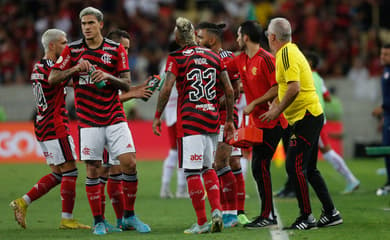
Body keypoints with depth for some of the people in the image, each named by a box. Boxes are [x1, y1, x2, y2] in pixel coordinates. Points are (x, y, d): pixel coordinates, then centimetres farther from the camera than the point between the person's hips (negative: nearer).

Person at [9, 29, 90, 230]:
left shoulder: (38, 67, 13)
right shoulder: (51, 69, -16)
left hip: (43, 127, 10)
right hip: (55, 128, -10)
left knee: (57, 174, 13)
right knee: (69, 172, -3)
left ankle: (23, 202, 10)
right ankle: (67, 219, -1)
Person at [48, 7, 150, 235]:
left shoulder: (117, 49, 2)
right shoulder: (72, 50, 4)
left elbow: (127, 84, 1)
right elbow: (52, 78, 2)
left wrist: (108, 77, -18)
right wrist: (75, 68, -13)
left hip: (115, 117, 0)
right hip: (89, 120, 0)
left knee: (130, 163, -8)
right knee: (92, 170, 0)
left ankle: (129, 216, 7)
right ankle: (98, 221, 9)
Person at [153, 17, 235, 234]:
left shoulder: (177, 58, -3)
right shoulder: (213, 56, 11)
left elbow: (167, 89, -12)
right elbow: (229, 90, 10)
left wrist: (157, 116, -2)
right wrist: (230, 120, 18)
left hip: (189, 121, -5)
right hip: (212, 118, 5)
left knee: (193, 172, -2)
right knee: (208, 167, 19)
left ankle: (202, 222, -4)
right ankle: (217, 210, 2)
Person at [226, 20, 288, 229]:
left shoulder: (265, 59, -14)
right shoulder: (241, 60, 11)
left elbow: (277, 88, -18)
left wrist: (254, 103, -18)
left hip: (271, 122, -9)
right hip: (258, 122, 9)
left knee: (260, 166, -10)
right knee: (258, 168, 10)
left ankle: (267, 216, -6)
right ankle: (267, 214, 17)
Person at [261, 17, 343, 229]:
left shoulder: (286, 54, -15)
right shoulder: (291, 51, 16)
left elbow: (294, 88, -24)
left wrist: (277, 111, -18)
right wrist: (276, 103, 21)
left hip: (305, 117, -10)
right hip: (312, 115, 10)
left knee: (295, 166, -9)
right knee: (308, 169, 14)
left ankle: (306, 217, -7)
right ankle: (331, 213, 16)